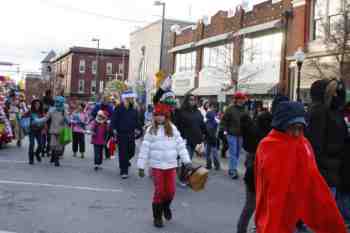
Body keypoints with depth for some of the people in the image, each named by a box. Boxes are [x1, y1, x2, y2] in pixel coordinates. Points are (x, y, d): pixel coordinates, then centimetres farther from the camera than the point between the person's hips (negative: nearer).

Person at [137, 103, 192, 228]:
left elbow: (181, 145, 0)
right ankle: (157, 216, 20)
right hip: (157, 166, -2)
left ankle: (166, 206, 39)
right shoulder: (151, 130, -4)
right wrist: (141, 166, -4)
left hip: (171, 165, 2)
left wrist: (187, 161, -6)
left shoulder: (173, 129, 0)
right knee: (159, 191, 2)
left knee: (171, 191, 6)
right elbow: (145, 149, -3)